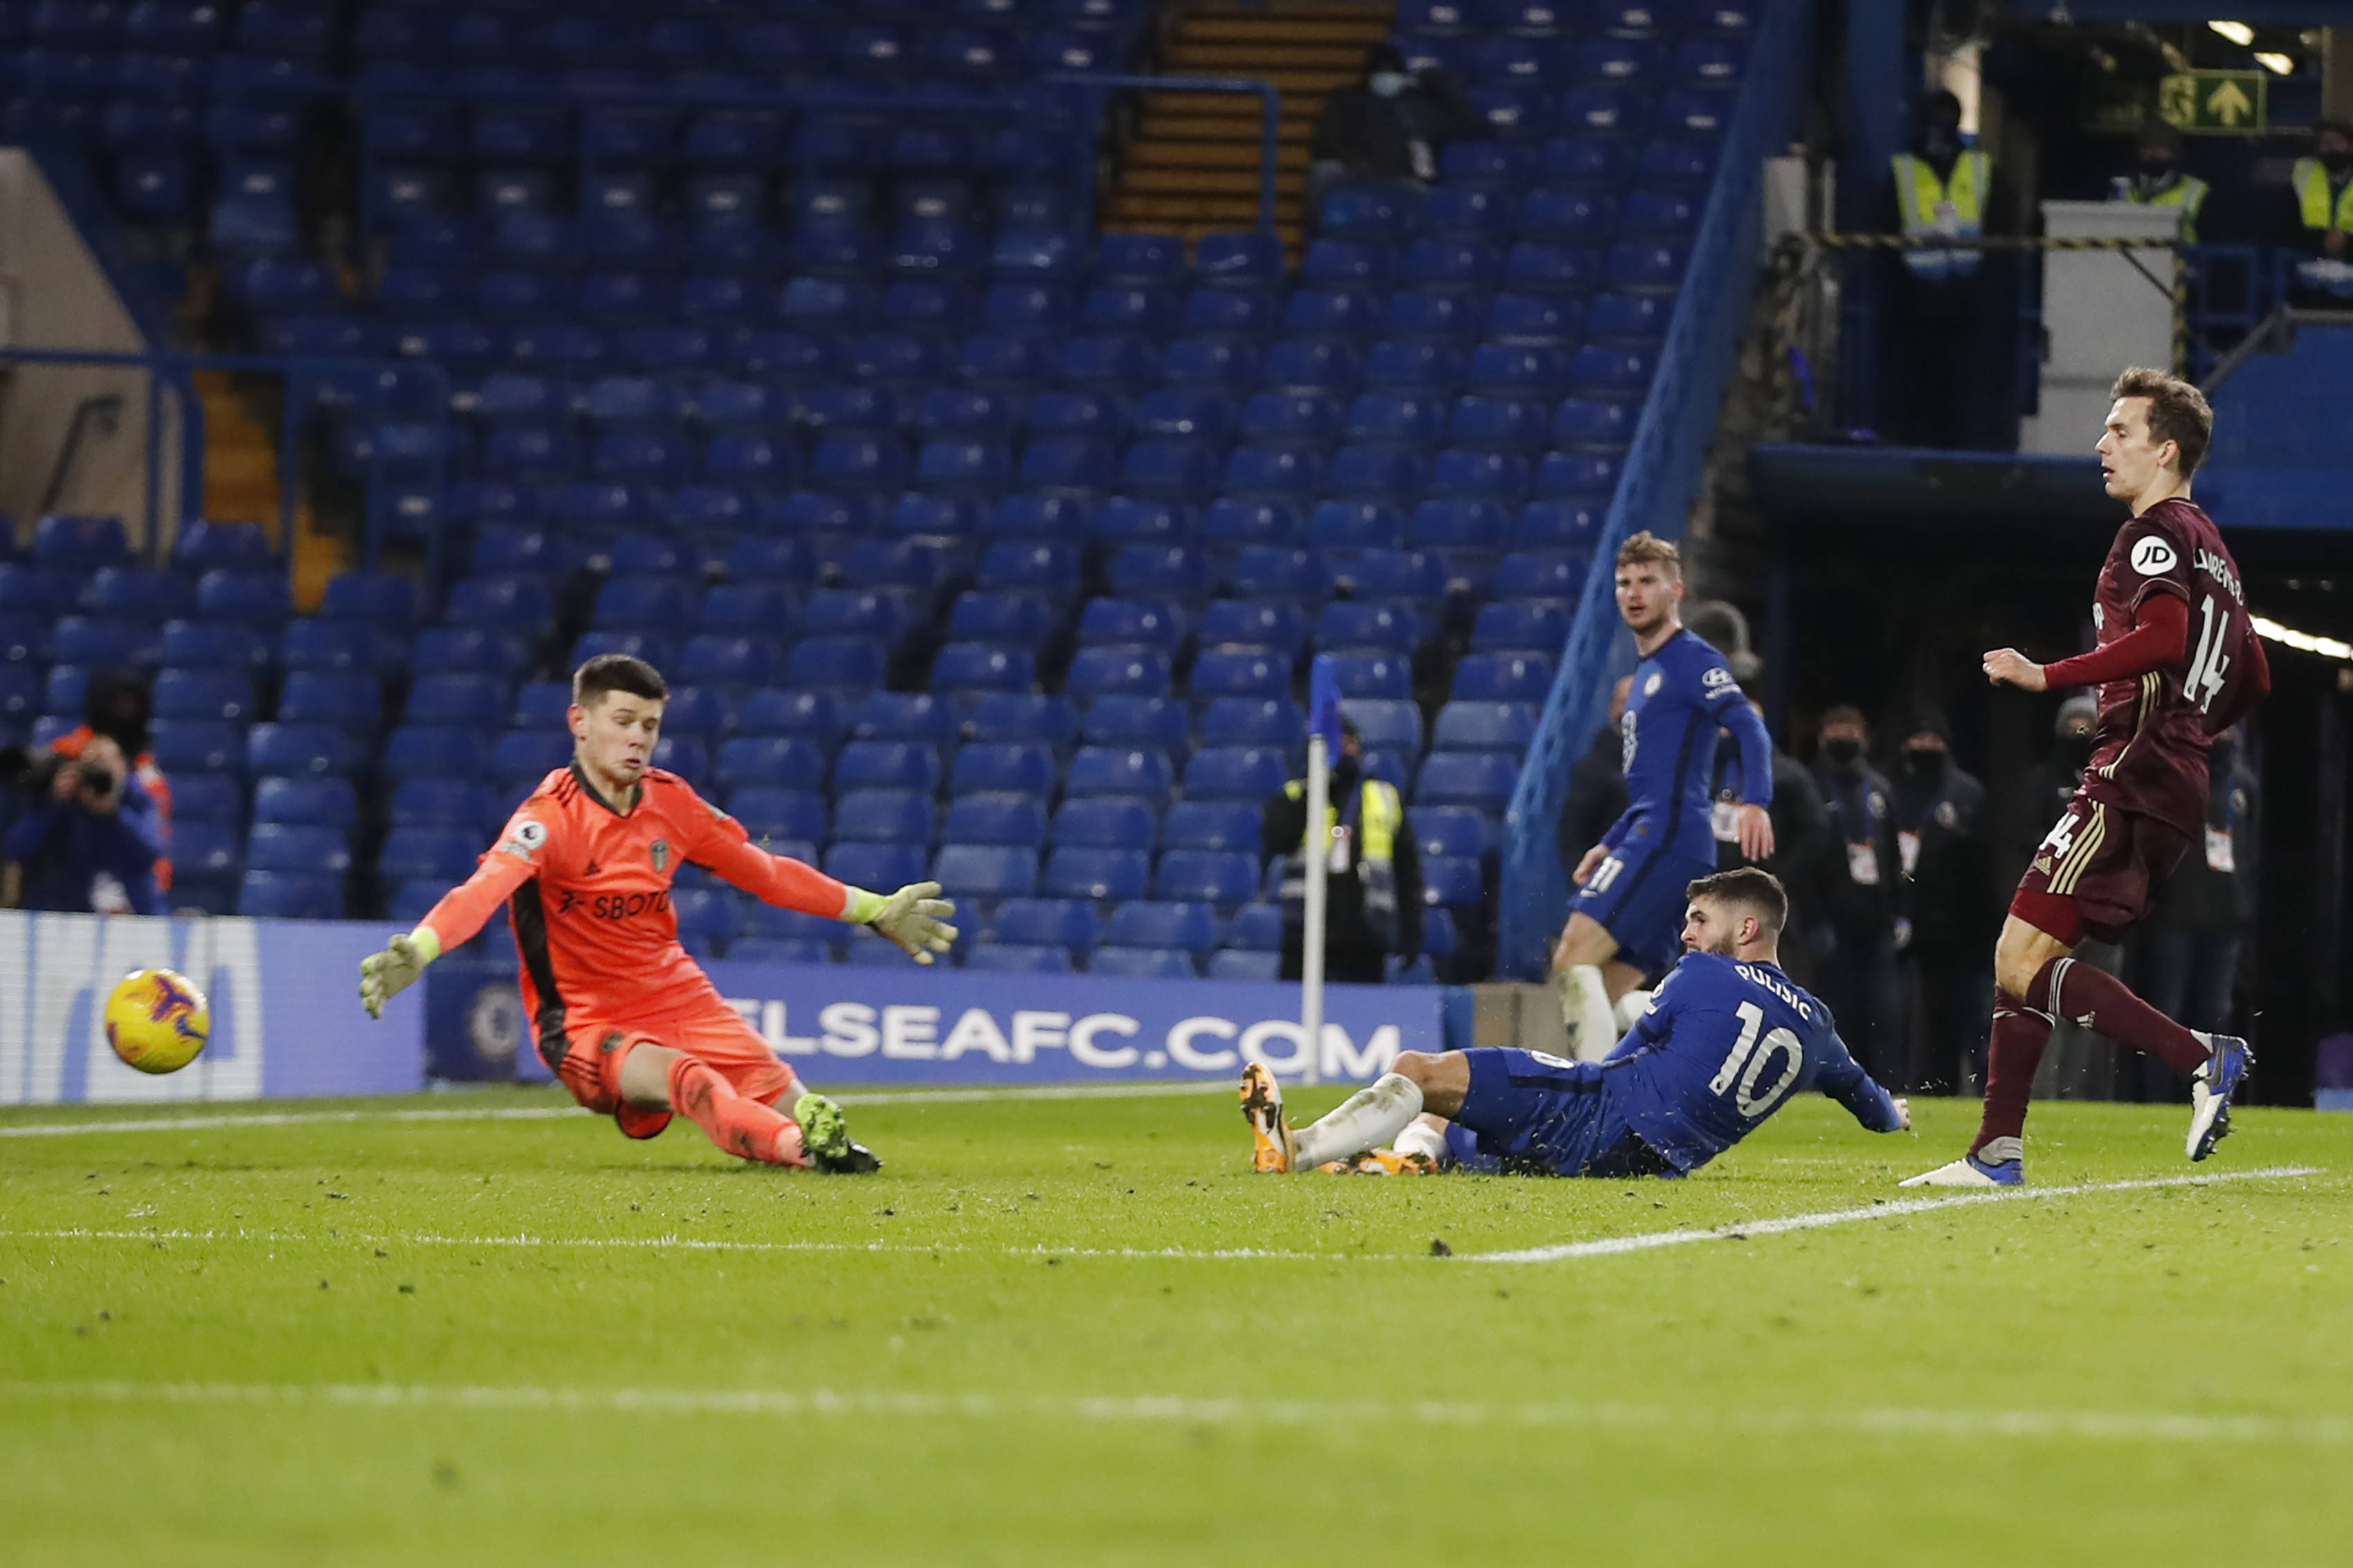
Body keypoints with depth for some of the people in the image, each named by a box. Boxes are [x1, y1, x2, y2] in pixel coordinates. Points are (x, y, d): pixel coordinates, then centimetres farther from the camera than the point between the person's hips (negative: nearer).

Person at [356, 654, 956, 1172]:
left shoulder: (670, 801, 2)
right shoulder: (551, 816, -17)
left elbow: (766, 873, 16)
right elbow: (484, 891, -35)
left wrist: (876, 911, 21)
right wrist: (416, 951, -55)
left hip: (679, 999, 6)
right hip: (589, 1024, -6)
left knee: (789, 1104, -9)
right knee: (686, 1077, -35)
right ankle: (806, 1149, -55)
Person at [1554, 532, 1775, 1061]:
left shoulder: (1692, 660, -4)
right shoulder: (1646, 672, 26)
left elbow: (1751, 729, -19)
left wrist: (1754, 803, -34)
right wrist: (1609, 844, 28)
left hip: (1668, 838, -10)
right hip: (1645, 838, 10)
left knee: (1575, 960, -20)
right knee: (1606, 996, 5)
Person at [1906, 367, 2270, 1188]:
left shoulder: (2156, 534, -7)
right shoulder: (2211, 550, 23)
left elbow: (2165, 635, -25)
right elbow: (2252, 681, 29)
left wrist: (2050, 675, -22)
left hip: (2132, 780, -10)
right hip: (2175, 788, 10)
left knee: (2023, 962, -15)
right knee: (2019, 959, 11)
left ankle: (2203, 1057, -21)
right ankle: (1998, 1152, 9)